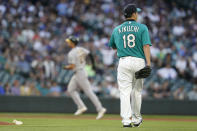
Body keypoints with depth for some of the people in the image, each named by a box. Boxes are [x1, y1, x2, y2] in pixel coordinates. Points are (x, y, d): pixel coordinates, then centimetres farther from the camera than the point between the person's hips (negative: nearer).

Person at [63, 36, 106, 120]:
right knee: (70, 90, 12)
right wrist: (93, 64, 16)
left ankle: (100, 109, -3)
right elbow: (90, 54, 6)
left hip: (80, 73, -10)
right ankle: (81, 107, 9)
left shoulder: (71, 54, -18)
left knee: (89, 92, -6)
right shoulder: (81, 49, 7)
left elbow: (72, 66, -22)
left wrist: (66, 67, -3)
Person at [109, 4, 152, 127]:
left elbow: (112, 46, 25)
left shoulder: (117, 29, 11)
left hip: (124, 61, 1)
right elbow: (146, 45, -9)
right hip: (139, 61, -1)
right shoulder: (142, 28, 2)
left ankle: (126, 120, -14)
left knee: (125, 92, -3)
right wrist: (148, 63, -16)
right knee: (137, 91, 13)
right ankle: (136, 119, 23)